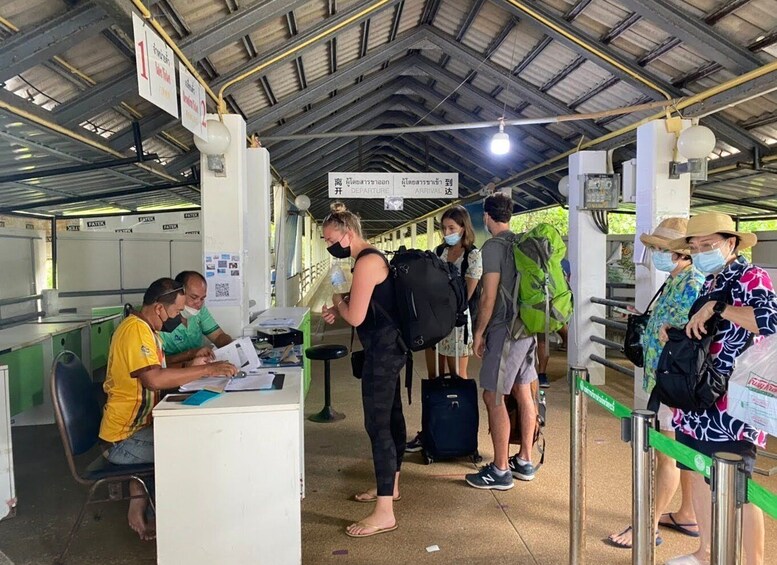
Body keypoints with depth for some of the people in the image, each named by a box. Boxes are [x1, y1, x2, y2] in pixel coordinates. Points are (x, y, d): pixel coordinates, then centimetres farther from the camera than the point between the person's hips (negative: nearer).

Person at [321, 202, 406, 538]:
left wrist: (338, 302, -2)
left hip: (383, 349, -11)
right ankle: (390, 486, 33)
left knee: (377, 425, -8)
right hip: (390, 346, 11)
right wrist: (339, 308, 8)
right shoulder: (373, 258, 13)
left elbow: (356, 317, -21)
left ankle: (384, 514, -2)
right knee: (390, 416, 19)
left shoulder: (366, 262, -19)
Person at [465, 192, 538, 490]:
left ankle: (500, 470, 3)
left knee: (493, 397, -3)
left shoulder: (493, 246, -13)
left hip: (505, 329, -9)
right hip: (527, 326, 9)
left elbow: (489, 297, -16)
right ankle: (525, 461, 24)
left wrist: (479, 333, -6)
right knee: (523, 393, 13)